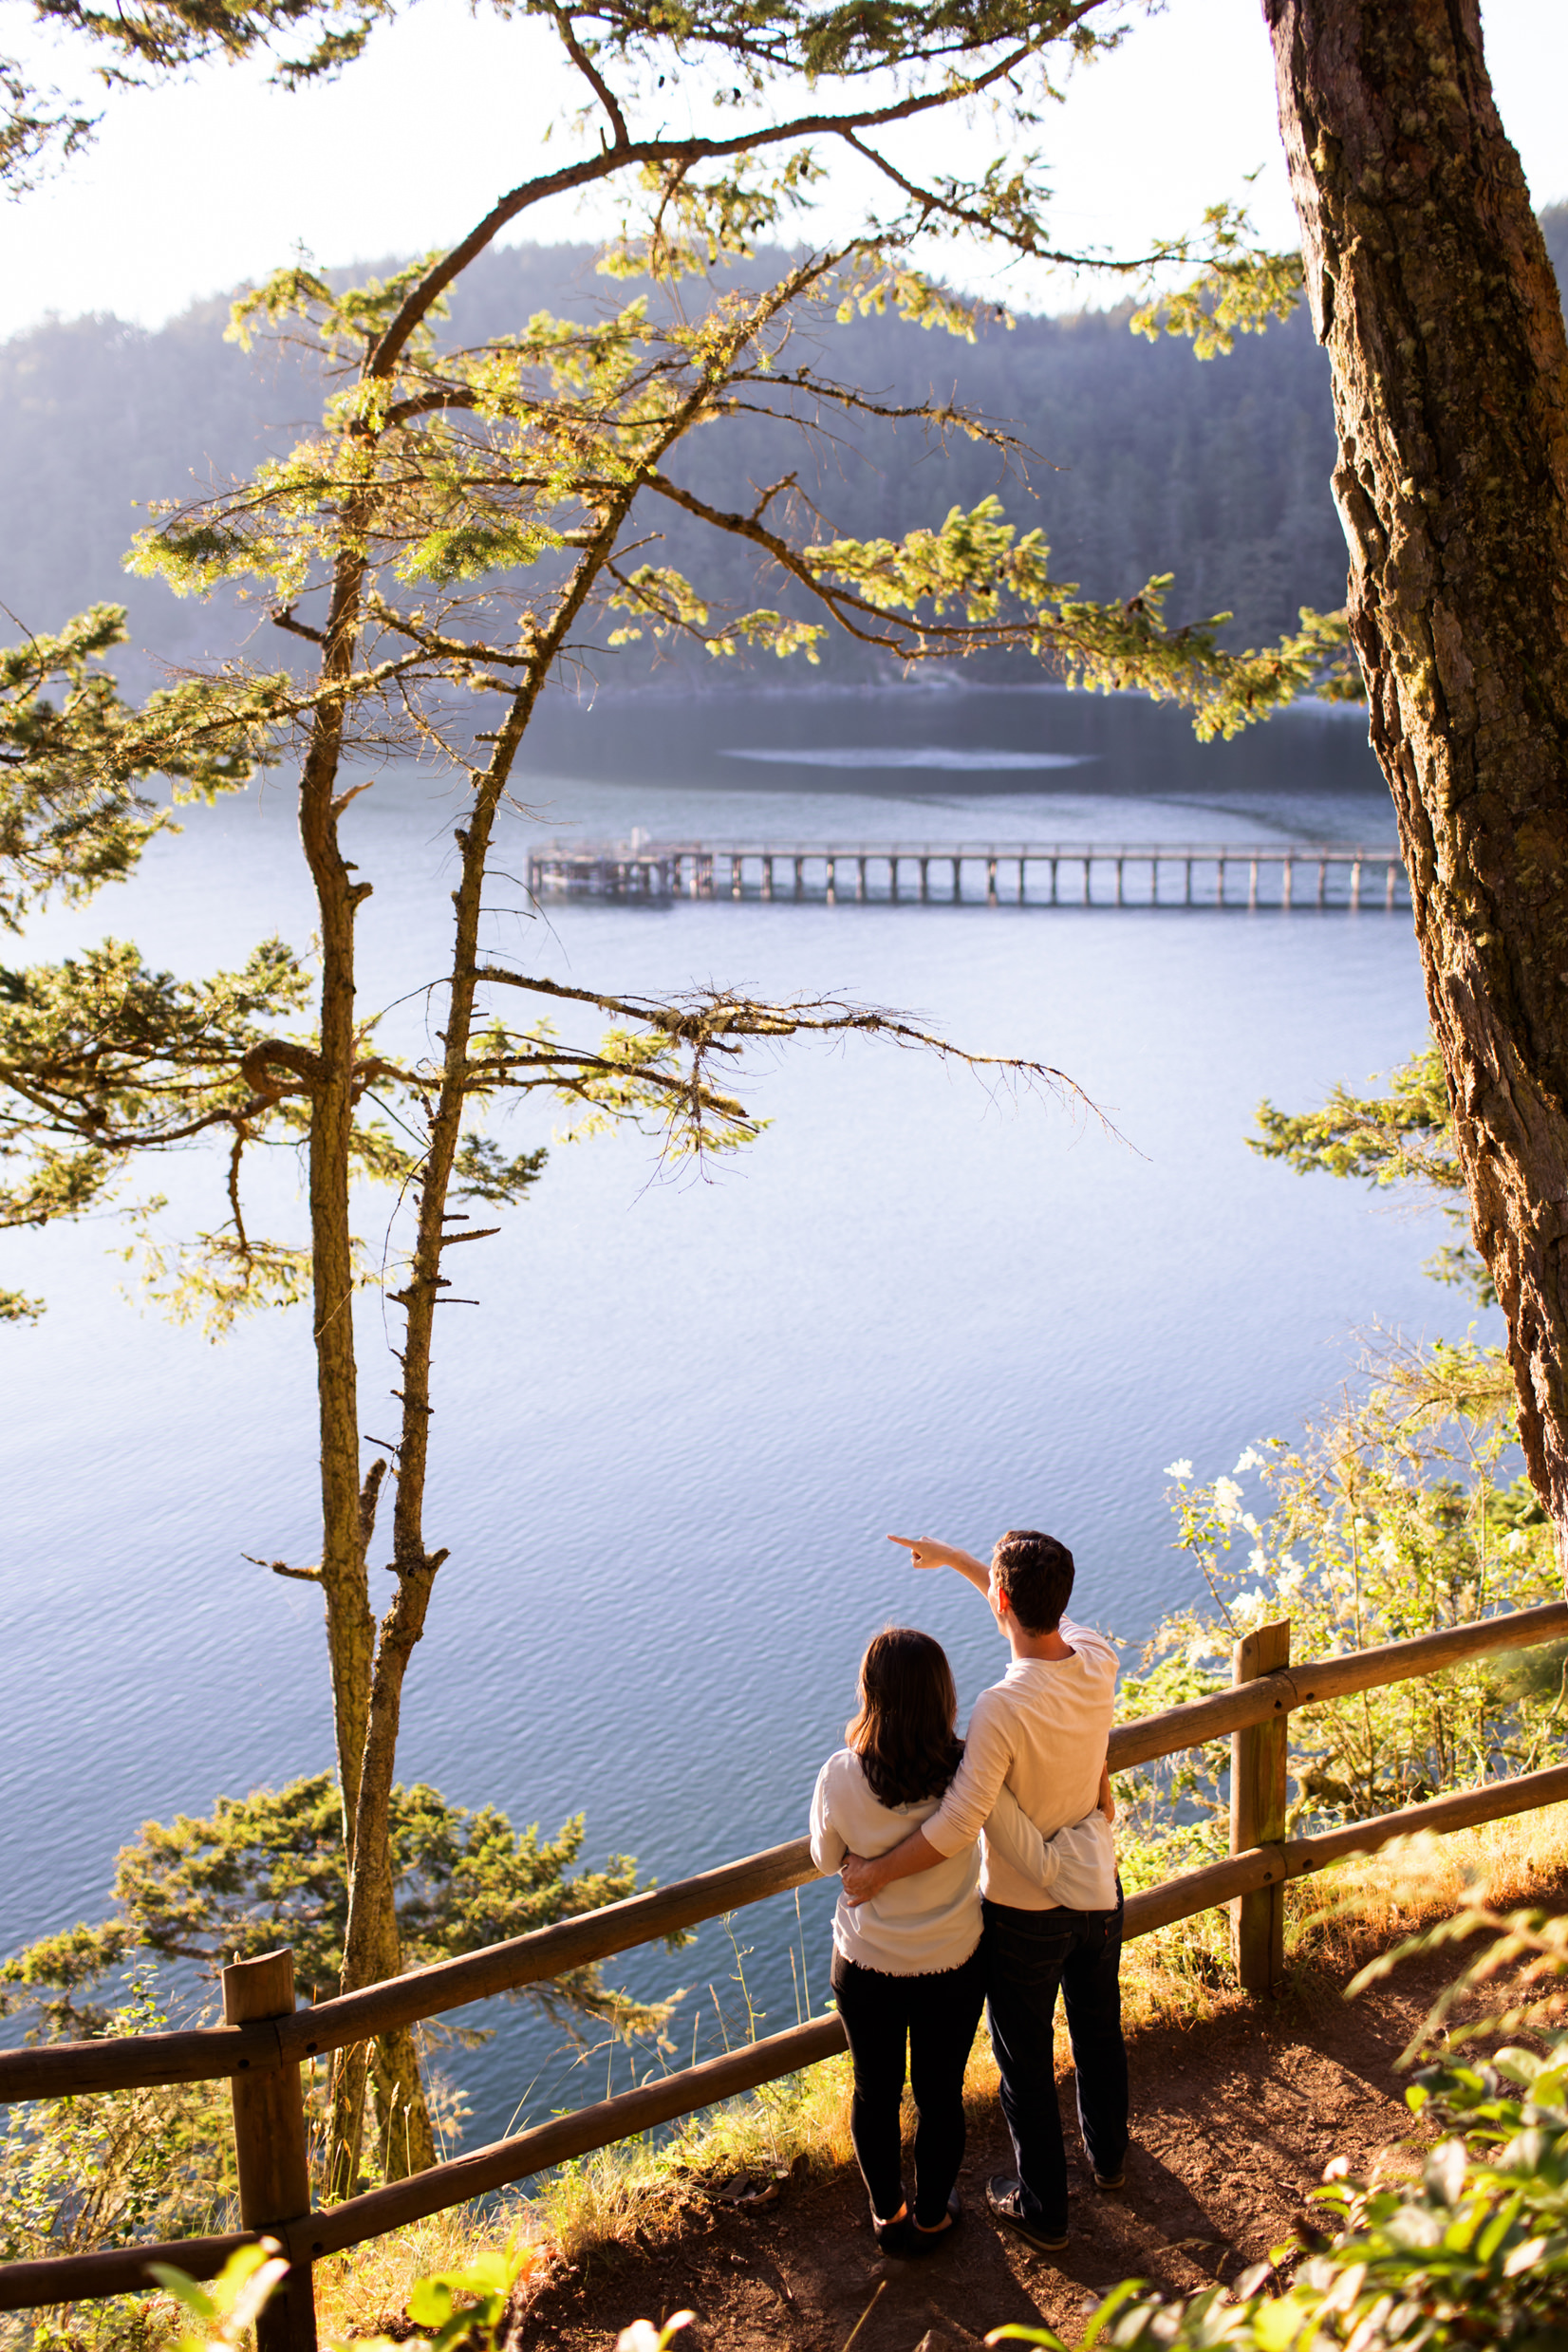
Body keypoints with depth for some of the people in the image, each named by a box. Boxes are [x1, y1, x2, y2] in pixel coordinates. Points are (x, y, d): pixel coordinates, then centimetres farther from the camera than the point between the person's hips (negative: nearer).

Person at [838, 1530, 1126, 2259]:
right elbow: (1049, 1610, 5)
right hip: (1098, 1895, 6)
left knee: (1026, 2066, 16)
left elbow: (958, 1823, -34)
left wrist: (876, 1871, -21)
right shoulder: (1098, 1664, -16)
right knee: (1100, 2033, 28)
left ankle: (1043, 2210, 34)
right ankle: (1108, 2154, 52)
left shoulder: (1002, 1707, -34)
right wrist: (956, 1559, 11)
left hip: (1025, 1915, -6)